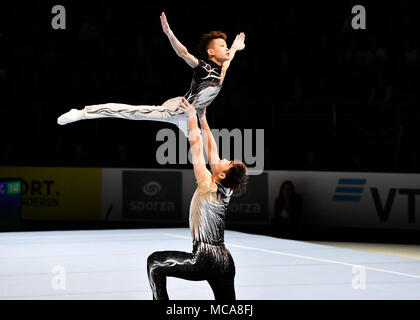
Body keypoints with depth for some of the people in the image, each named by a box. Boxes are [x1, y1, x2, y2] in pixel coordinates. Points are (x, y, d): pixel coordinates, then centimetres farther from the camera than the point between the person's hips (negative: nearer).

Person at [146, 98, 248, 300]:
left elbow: (196, 146, -7)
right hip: (225, 260, 8)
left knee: (155, 263, 2)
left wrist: (192, 116, 2)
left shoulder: (209, 186, -11)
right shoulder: (226, 189, 9)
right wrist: (202, 119, 24)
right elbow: (211, 150, 19)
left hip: (206, 259, -8)